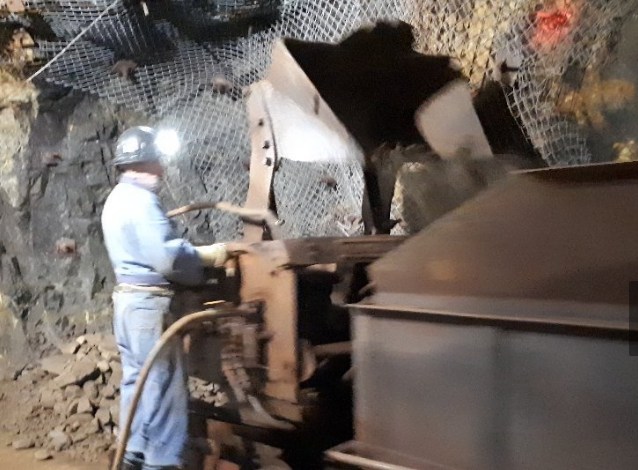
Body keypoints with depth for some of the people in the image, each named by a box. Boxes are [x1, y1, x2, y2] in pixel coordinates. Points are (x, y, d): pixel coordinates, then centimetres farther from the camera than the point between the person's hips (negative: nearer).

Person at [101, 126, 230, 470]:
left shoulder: (117, 198, 16)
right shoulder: (140, 198, -17)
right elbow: (167, 258, -23)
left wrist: (194, 255, 11)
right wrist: (208, 256, -10)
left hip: (127, 297, 10)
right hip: (148, 301, -10)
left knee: (137, 378, 15)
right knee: (163, 384, -3)